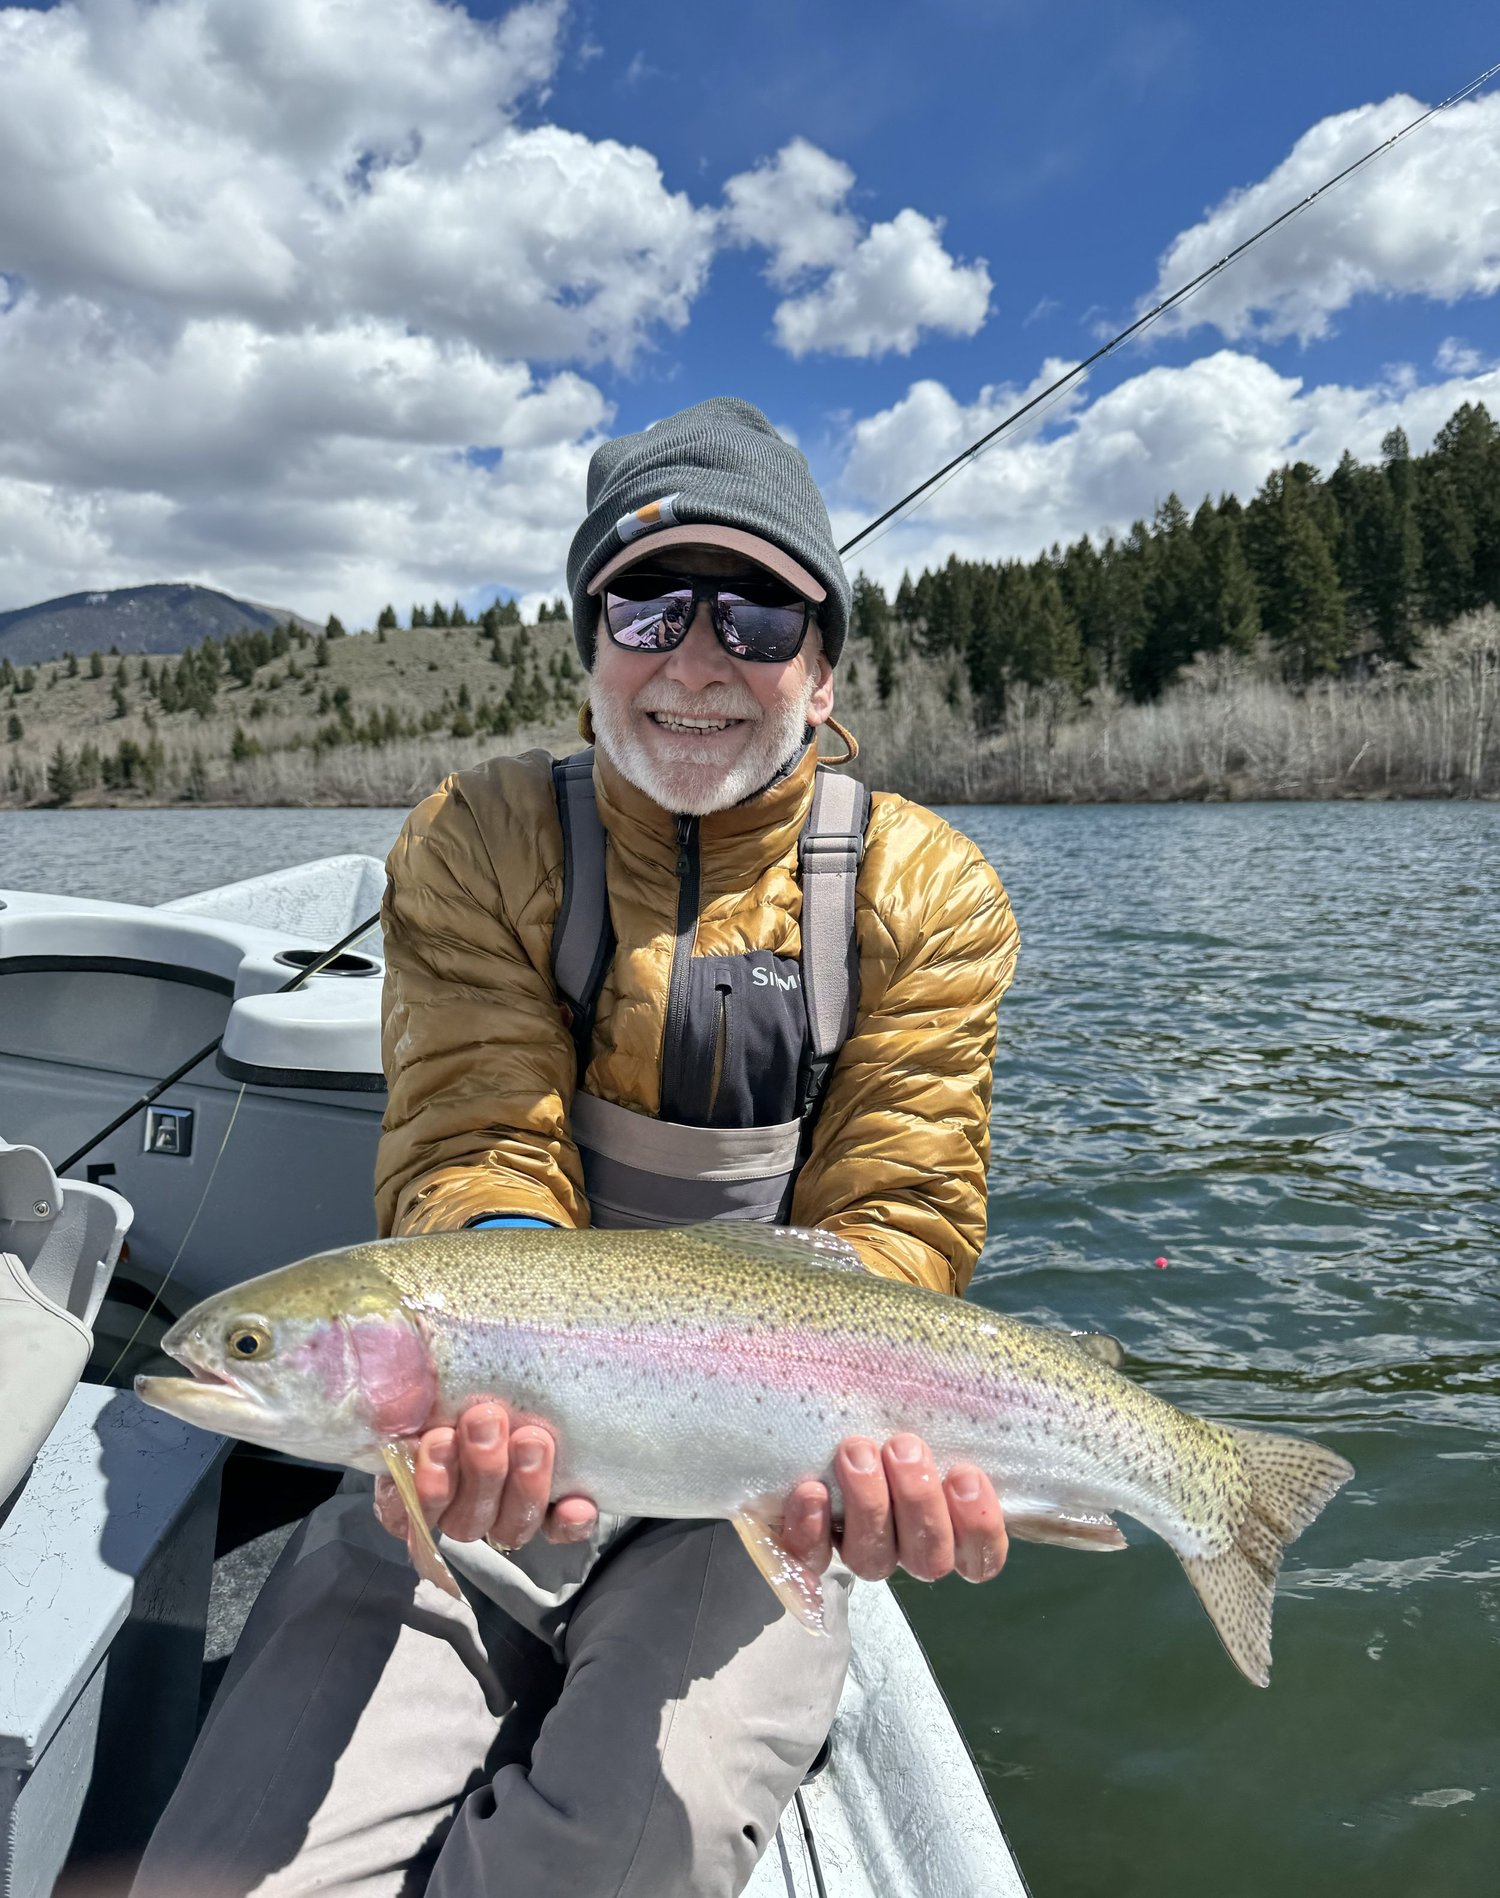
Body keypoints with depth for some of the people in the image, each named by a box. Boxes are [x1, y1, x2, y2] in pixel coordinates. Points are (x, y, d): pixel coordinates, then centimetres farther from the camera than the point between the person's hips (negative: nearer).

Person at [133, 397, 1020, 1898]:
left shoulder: (923, 895, -2)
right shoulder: (479, 844, -1)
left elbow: (897, 1211, -7)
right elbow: (476, 1148, -11)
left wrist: (854, 1426, -28)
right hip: (504, 1454, 1)